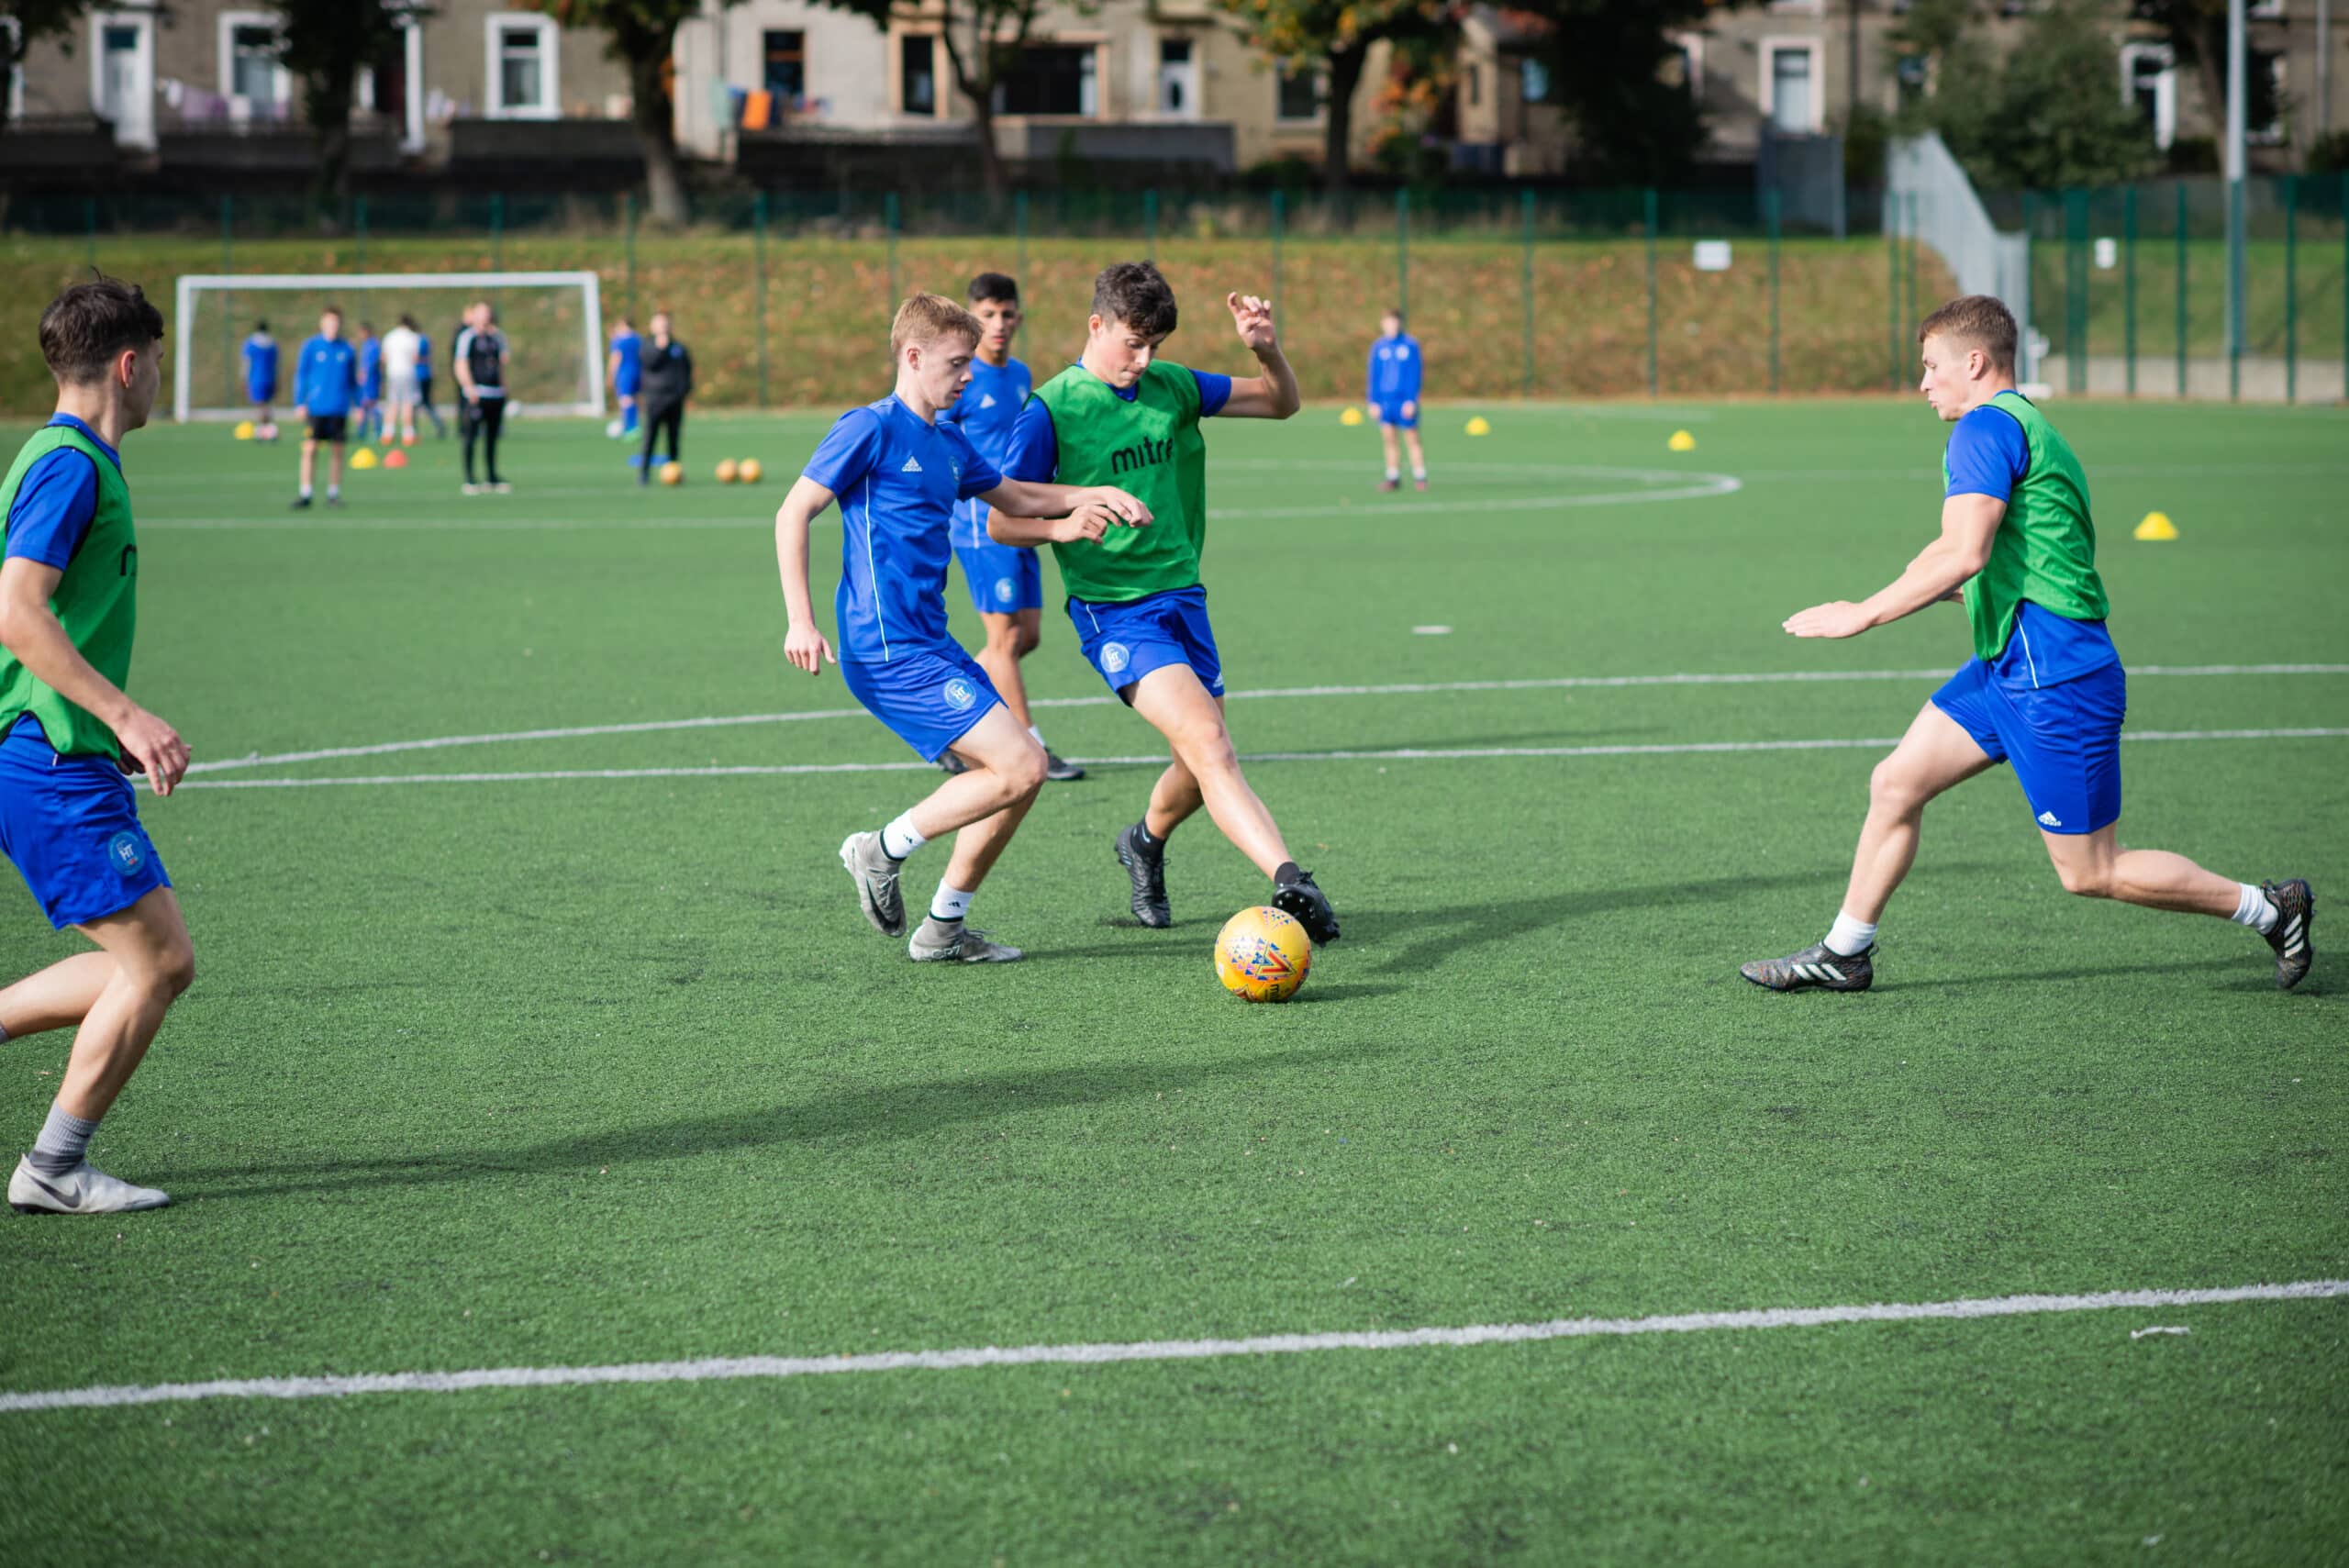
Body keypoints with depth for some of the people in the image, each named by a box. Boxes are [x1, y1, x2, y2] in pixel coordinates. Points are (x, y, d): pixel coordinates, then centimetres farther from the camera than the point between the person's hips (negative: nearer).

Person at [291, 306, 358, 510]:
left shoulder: (347, 348, 6)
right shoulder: (311, 347, 0)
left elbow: (353, 379, 13)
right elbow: (301, 376, 2)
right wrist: (299, 403, -5)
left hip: (339, 408, 2)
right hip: (315, 407, -2)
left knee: (337, 451, 5)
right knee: (310, 449, -6)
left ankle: (334, 493, 14)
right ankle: (305, 494, -3)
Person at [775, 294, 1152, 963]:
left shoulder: (948, 444, 16)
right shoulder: (872, 429, -8)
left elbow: (1013, 495, 34)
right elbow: (793, 513, -10)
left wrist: (1094, 495, 18)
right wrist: (800, 622, -16)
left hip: (930, 644, 9)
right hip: (888, 650, -9)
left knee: (1021, 770, 9)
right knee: (1019, 767, -15)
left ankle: (943, 929, 17)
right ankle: (884, 850, -1)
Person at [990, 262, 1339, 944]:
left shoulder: (1172, 387, 8)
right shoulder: (1052, 409, -7)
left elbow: (1282, 402, 16)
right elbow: (1001, 523, -5)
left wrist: (1267, 350, -5)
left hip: (1184, 597, 6)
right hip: (1114, 610, -6)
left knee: (1204, 767, 12)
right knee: (1205, 737, -25)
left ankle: (1146, 843, 45)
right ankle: (1288, 881, -39)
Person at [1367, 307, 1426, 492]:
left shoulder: (1411, 344, -1)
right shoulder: (1378, 347, 7)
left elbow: (1415, 373, -3)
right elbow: (1374, 376, 10)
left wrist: (1411, 400, -10)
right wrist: (1373, 401, 3)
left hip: (1405, 400, -3)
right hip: (1384, 399, 3)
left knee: (1412, 438, -1)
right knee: (1388, 439, 2)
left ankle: (1420, 477, 4)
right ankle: (1393, 477, 7)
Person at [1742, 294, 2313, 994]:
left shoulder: (1988, 426, -14)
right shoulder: (2031, 428, 17)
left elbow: (1964, 554, -25)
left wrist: (1862, 614, -20)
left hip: (2055, 680, -10)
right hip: (2007, 667, 10)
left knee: (2091, 873, -2)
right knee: (1895, 784, 9)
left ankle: (2267, 907, 10)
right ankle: (1844, 954, 17)